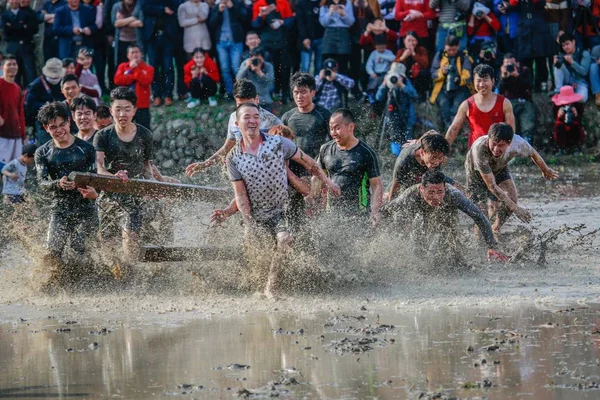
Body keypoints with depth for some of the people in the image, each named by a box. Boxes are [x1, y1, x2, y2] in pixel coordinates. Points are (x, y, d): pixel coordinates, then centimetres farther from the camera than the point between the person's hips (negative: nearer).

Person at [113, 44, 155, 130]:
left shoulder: (148, 68, 1)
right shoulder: (122, 66, 8)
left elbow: (146, 81, -17)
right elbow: (117, 80, -8)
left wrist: (135, 68, -13)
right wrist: (131, 70, -11)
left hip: (142, 107, -2)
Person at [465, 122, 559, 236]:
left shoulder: (517, 144, -35)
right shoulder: (479, 149, -46)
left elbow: (533, 154, -8)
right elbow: (491, 185, -39)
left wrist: (546, 170, 13)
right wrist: (515, 208, -41)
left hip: (499, 169, 3)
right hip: (477, 172, -3)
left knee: (511, 197, -18)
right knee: (481, 214, -12)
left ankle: (495, 231, 6)